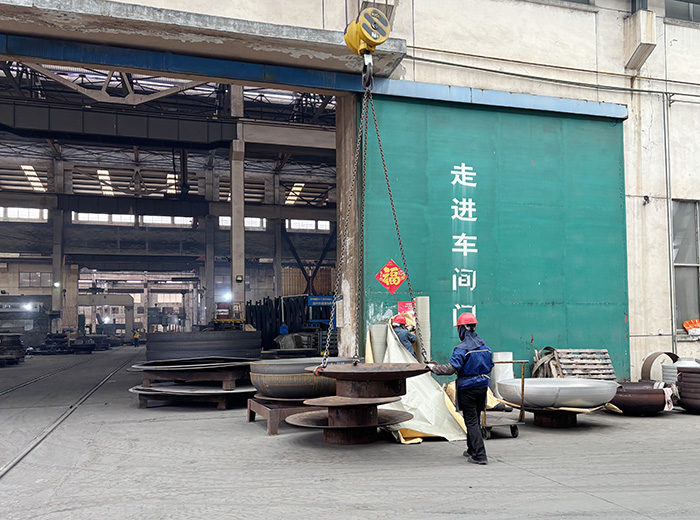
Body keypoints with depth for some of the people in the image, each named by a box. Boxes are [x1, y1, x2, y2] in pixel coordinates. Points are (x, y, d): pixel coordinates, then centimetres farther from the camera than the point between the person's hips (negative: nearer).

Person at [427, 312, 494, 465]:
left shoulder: (462, 349, -19)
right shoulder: (484, 346, 5)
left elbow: (451, 368, -23)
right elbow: (490, 366, 14)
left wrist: (434, 368, -9)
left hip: (467, 389, -7)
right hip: (483, 386, 7)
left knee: (471, 421, -1)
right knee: (476, 419, 19)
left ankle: (479, 455, -4)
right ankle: (472, 449, 33)